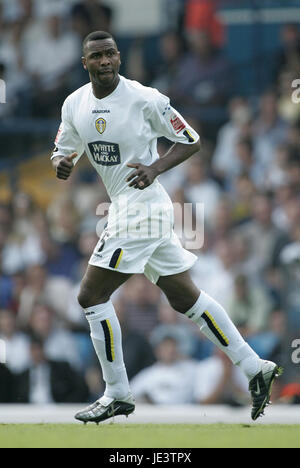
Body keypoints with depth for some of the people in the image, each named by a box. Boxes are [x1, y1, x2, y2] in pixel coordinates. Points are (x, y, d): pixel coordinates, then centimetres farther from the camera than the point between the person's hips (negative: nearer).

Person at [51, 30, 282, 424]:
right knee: (185, 297, 12)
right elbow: (62, 151, 15)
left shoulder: (145, 99, -13)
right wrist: (62, 163, -9)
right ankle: (255, 368, 16)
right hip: (125, 209, 8)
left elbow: (191, 141, -6)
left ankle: (117, 395, 3)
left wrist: (155, 168, -21)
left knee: (92, 296, -8)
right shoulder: (75, 104, 6)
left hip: (141, 209, -8)